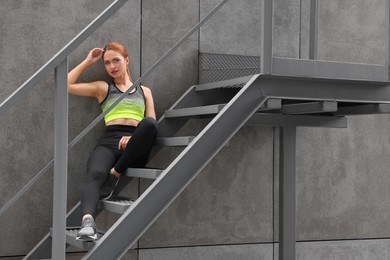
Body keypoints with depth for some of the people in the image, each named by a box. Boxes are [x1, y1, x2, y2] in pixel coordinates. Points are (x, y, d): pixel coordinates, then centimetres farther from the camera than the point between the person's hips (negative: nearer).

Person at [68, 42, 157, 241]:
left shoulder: (144, 91, 25)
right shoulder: (102, 88, 24)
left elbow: (152, 124, 13)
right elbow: (67, 85, 14)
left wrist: (135, 137, -8)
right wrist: (88, 61, 21)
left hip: (134, 148, 1)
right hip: (109, 142, -1)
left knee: (149, 123, -36)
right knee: (96, 174, -37)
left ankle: (115, 174, -27)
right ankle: (87, 221, -61)